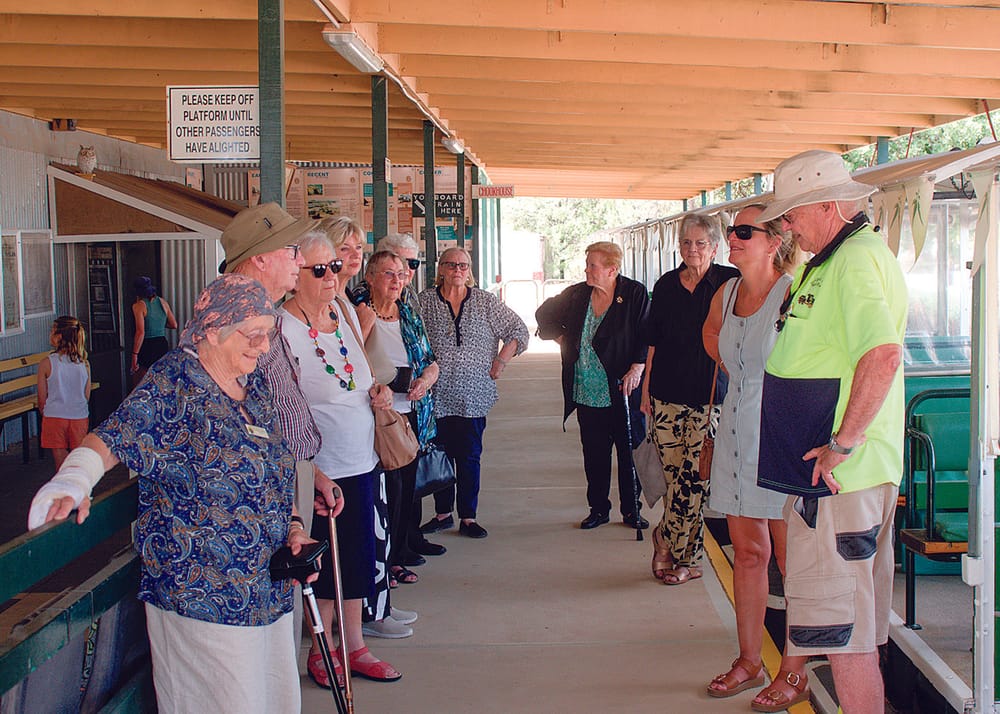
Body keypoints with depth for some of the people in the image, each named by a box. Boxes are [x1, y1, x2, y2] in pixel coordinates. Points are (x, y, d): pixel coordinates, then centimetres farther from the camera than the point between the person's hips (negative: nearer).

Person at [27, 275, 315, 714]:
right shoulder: (171, 385, -11)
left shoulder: (255, 386, 10)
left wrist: (293, 528, 5)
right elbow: (108, 442, -16)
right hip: (201, 595, -7)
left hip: (268, 591, 8)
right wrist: (71, 483, -36)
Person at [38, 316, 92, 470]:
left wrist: (44, 414, 13)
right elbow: (87, 395, 5)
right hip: (80, 417, 2)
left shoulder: (46, 363, -12)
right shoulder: (84, 363, -4)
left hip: (55, 417, -2)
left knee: (61, 461, 7)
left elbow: (42, 399, -5)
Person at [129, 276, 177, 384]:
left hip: (146, 347, -6)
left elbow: (140, 332, -17)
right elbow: (174, 325, 13)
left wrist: (134, 354, -15)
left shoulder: (139, 305, -10)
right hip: (162, 345, 6)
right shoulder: (162, 302, 6)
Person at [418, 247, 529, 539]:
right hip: (436, 395, 0)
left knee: (470, 456, 4)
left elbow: (518, 331, 10)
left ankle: (468, 518, 12)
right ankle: (443, 513, 20)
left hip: (473, 396, 0)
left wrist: (500, 362, 2)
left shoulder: (485, 302, 5)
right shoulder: (425, 301, 3)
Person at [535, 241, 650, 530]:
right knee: (594, 453, 9)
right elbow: (544, 314, 21)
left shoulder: (635, 294, -5)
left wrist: (637, 368, -14)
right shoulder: (576, 294, 6)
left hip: (622, 390, -3)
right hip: (586, 392, 4)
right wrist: (561, 338, 11)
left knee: (629, 451, 4)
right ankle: (598, 509, 21)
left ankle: (631, 510, 17)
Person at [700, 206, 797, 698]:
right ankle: (749, 662, 21)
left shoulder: (793, 295, -13)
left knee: (789, 557, 0)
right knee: (747, 552, 12)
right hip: (737, 431, 7)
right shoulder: (726, 294, 9)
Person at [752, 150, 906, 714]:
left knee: (842, 622, -4)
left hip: (841, 473, -11)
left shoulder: (854, 260, -17)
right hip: (842, 471, 11)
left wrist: (843, 443, -25)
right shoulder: (841, 257, 17)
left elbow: (884, 354, -32)